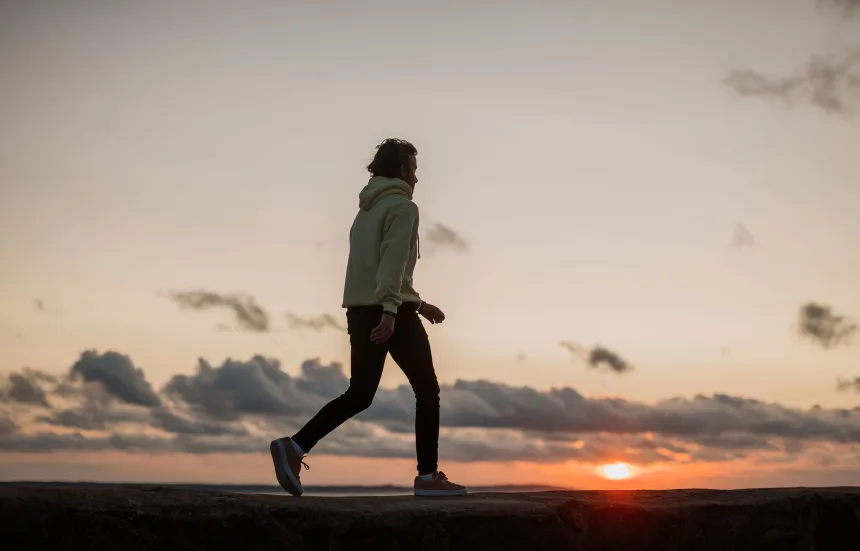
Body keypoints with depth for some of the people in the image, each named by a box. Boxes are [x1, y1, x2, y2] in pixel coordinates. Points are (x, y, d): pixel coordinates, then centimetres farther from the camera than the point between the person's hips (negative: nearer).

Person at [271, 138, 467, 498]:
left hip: (360, 311, 8)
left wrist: (419, 304, 32)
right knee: (427, 390, 4)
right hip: (390, 312, -8)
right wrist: (391, 310, -27)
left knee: (359, 395, 10)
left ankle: (294, 446, -4)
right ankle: (428, 476, 3)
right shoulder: (403, 207, -4)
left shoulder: (366, 210, 22)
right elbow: (394, 263, -19)